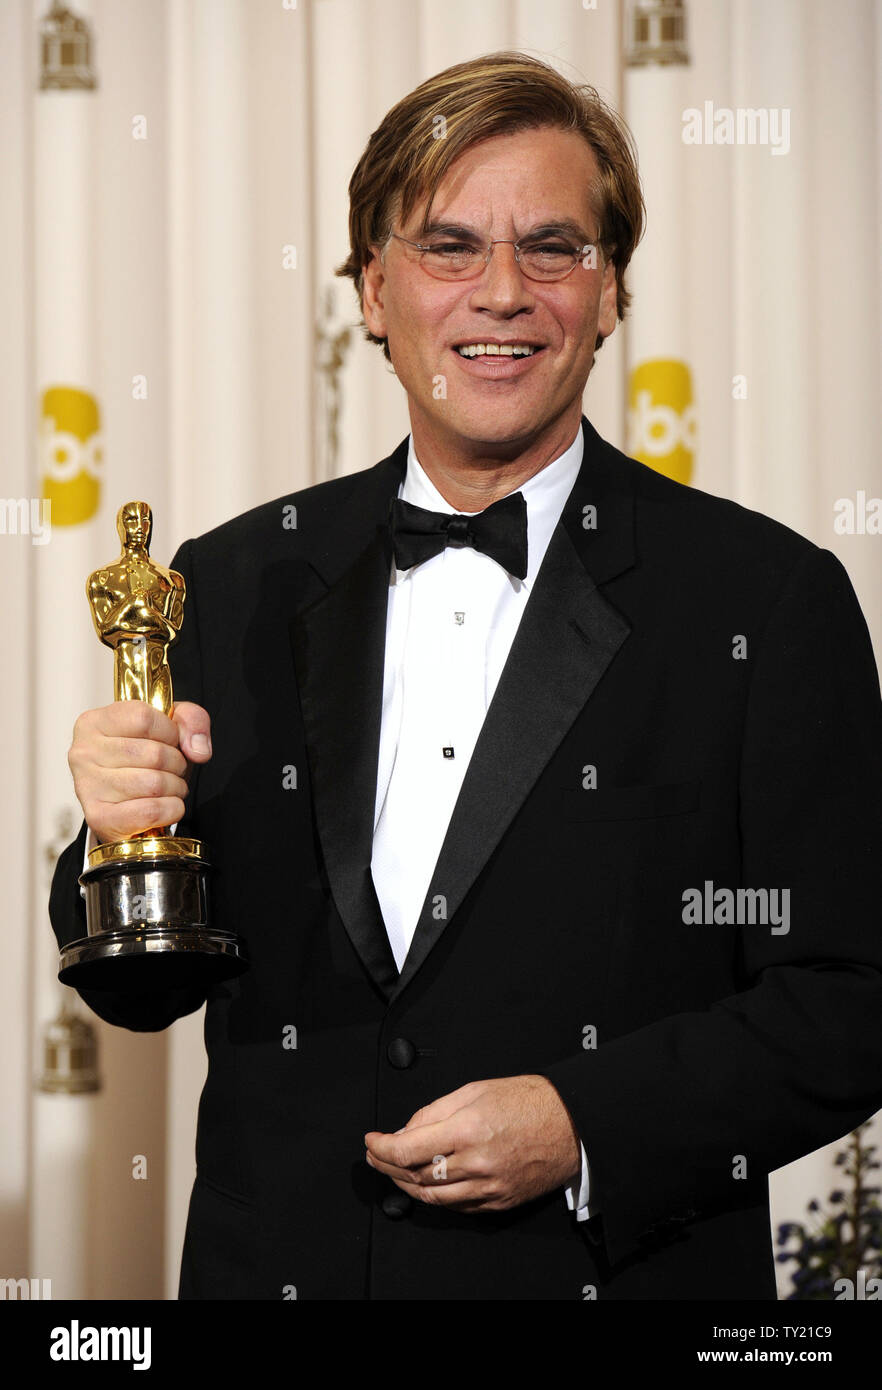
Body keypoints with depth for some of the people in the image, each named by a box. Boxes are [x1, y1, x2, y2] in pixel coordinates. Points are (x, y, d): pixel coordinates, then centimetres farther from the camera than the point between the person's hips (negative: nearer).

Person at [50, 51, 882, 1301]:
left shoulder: (769, 601, -7)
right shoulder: (238, 587, 2)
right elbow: (146, 986, 6)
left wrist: (587, 1127, -20)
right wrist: (124, 842, -14)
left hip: (615, 1269, -3)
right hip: (279, 1267, 3)